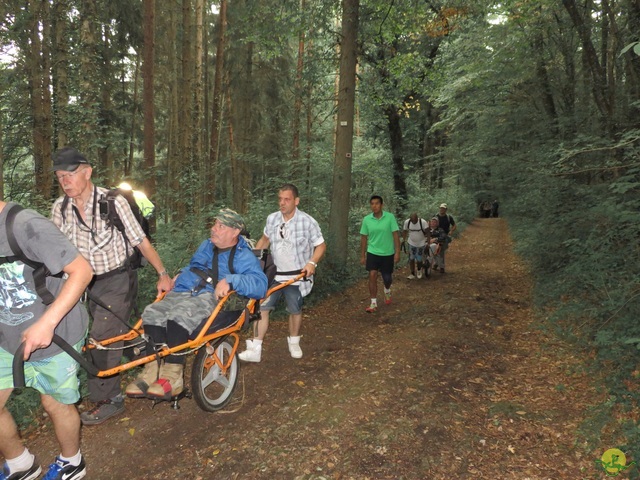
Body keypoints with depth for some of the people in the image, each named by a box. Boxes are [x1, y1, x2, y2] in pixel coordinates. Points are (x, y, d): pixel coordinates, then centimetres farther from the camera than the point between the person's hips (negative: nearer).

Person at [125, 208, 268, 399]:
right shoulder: (207, 245, 26)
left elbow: (260, 284, -13)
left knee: (179, 315, -36)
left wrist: (230, 280, -26)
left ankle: (172, 376, -27)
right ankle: (152, 370, -20)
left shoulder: (244, 256, 3)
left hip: (210, 298, -7)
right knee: (152, 314, -21)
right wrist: (181, 275, 20)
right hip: (180, 293, 7)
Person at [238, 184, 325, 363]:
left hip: (296, 276, -3)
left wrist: (312, 262, -23)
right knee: (261, 308, -4)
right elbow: (264, 240, 15)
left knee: (295, 310, 13)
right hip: (273, 274, 3)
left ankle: (294, 343, 37)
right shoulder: (272, 219, -2)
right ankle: (255, 349, 4)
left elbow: (321, 245, -7)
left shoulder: (308, 221, -15)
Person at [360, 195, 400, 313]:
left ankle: (387, 291, 46)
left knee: (387, 278, 12)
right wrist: (362, 255, 3)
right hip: (372, 253, 1)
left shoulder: (390, 217, -10)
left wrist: (397, 252, -13)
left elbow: (395, 235, -8)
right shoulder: (366, 219, -4)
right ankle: (373, 303, 1)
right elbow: (363, 238, 2)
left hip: (388, 253, -1)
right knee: (372, 276, -10)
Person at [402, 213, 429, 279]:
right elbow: (404, 231, 2)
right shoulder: (407, 222, -14)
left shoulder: (423, 222, -23)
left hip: (421, 243, -3)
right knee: (411, 259, 3)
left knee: (419, 260, 1)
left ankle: (419, 270, 32)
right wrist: (404, 240, -1)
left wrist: (428, 242, -26)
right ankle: (412, 273, 16)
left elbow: (427, 232, -20)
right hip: (411, 243, 3)